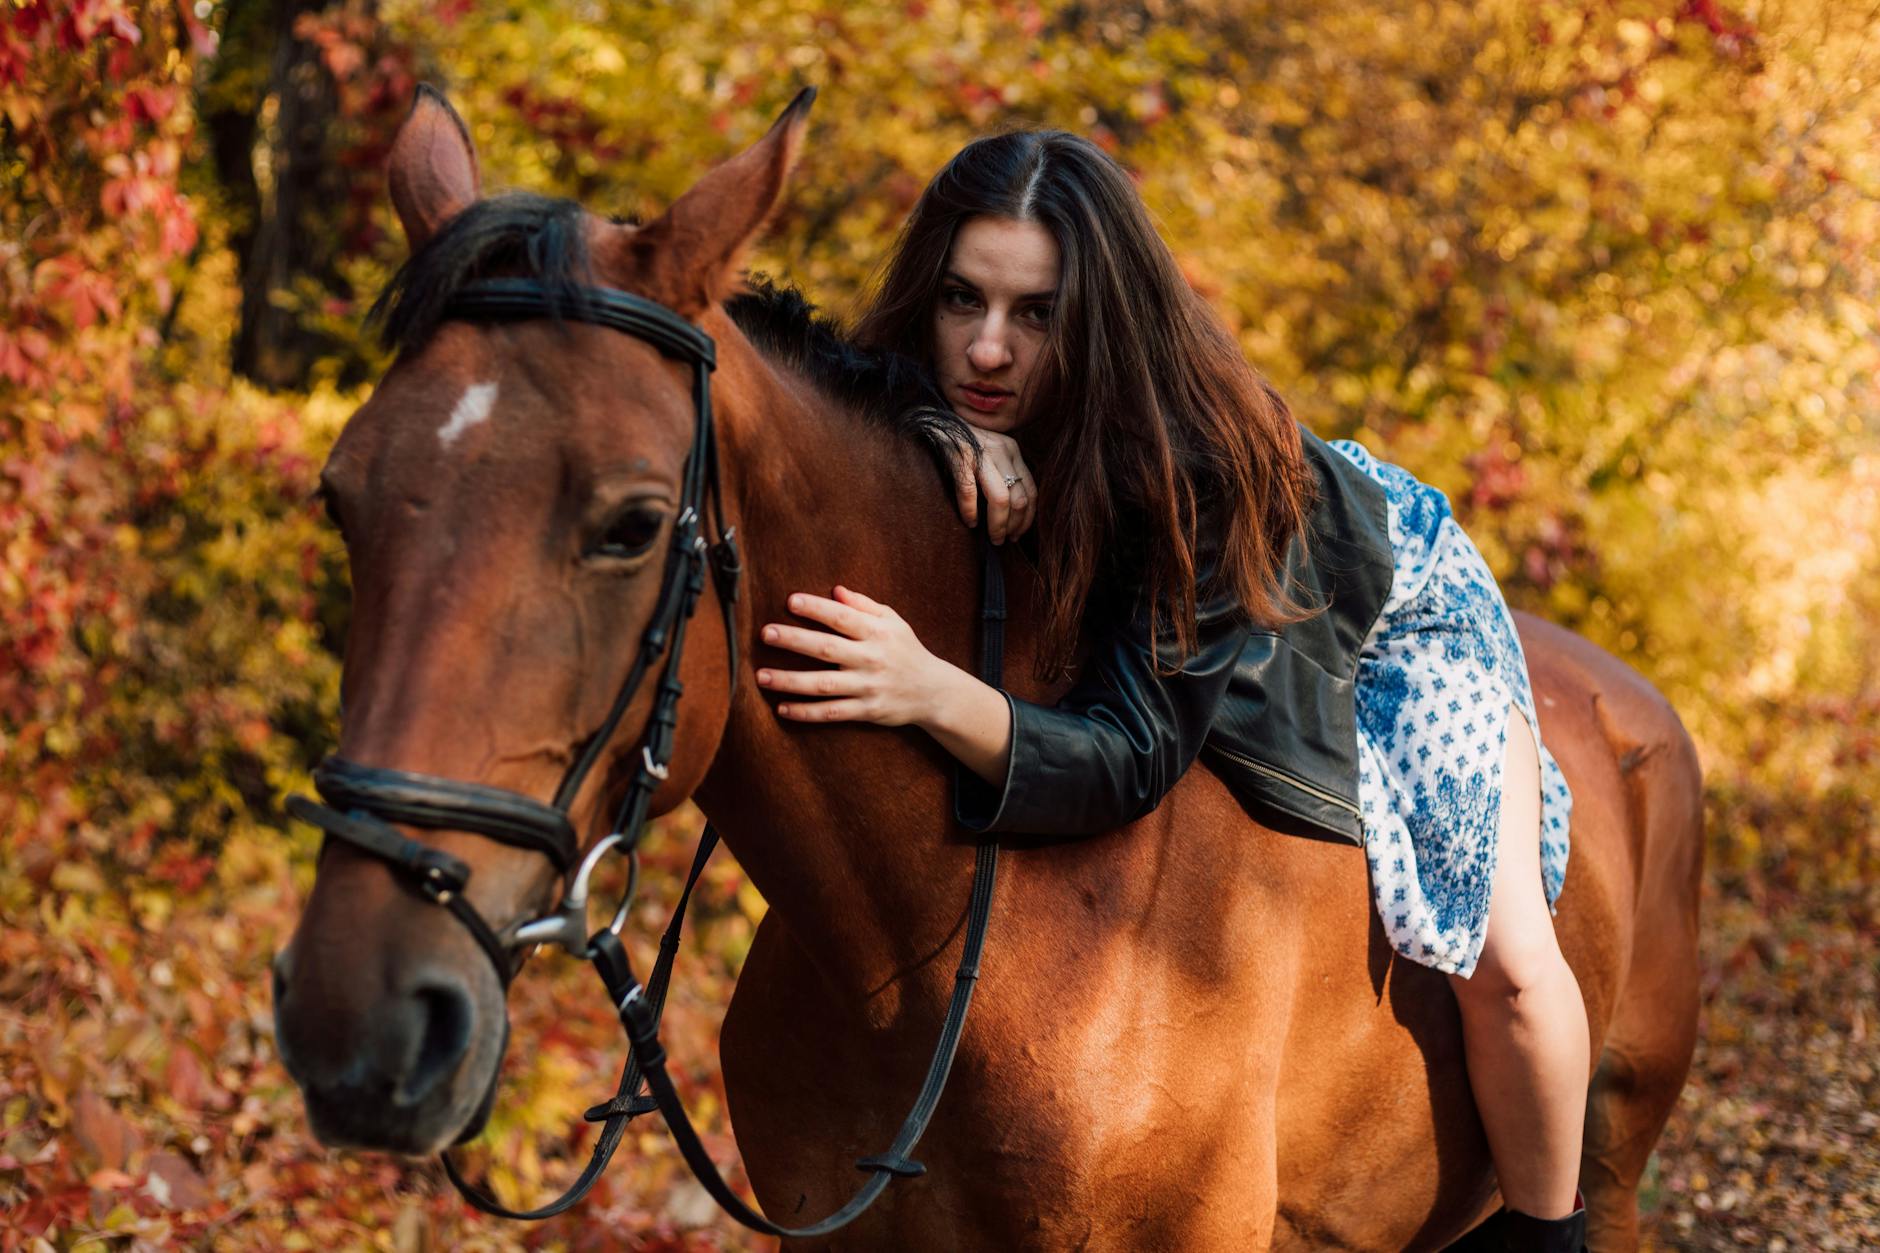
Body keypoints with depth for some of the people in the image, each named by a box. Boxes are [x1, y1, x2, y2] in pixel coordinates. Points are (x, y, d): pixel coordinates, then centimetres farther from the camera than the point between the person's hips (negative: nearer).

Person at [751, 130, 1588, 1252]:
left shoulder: (1198, 463, -47)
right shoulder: (921, 414, -32)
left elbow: (1131, 759, -50)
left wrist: (935, 694, -67)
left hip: (1385, 604, -5)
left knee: (1506, 960, -14)